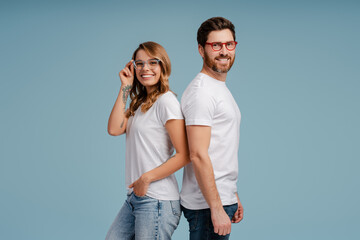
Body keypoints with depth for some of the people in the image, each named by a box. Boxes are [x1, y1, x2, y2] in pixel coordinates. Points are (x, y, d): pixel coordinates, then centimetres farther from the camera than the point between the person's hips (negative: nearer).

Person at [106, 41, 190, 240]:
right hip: (135, 196, 8)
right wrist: (125, 88, 1)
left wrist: (146, 178, -15)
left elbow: (183, 155, -15)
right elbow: (114, 129, -1)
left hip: (157, 201, -8)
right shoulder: (139, 103, 15)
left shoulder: (166, 101, -10)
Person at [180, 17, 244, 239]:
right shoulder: (201, 92, -14)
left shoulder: (221, 88, 18)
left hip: (222, 199, 10)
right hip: (207, 205, -9)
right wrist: (217, 209, -23)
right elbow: (198, 155, -21)